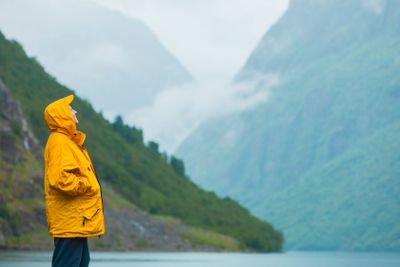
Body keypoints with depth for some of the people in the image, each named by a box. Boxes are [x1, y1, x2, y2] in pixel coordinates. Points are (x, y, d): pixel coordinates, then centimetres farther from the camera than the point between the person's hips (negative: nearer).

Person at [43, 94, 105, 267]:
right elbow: (60, 179, -26)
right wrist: (88, 185, -14)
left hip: (77, 220, 11)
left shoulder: (68, 141, 17)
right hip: (70, 220, -11)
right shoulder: (59, 142, -15)